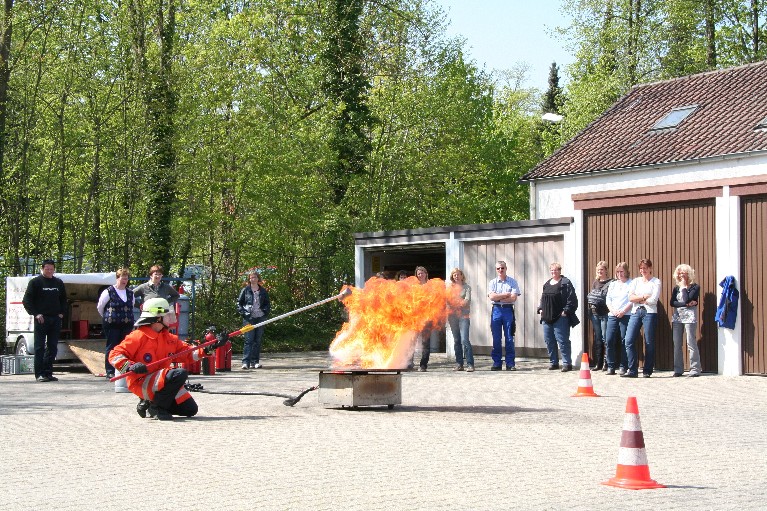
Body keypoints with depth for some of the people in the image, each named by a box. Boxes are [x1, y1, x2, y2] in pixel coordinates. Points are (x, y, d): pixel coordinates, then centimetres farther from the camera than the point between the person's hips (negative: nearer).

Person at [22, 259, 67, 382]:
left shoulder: (59, 283, 13)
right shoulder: (35, 282, 0)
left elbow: (64, 299, 24)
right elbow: (26, 300, -2)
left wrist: (61, 312, 9)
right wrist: (35, 313, -11)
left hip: (55, 319, 5)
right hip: (41, 319, -5)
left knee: (53, 347, 5)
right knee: (40, 347, -4)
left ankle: (48, 372, 11)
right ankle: (39, 373, -4)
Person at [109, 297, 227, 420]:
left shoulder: (169, 338, 12)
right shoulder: (138, 336, -11)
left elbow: (188, 353, 12)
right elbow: (115, 355, -13)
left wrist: (209, 347, 0)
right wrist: (130, 367, -31)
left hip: (162, 381, 8)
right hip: (141, 383, -8)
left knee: (190, 410, 5)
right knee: (180, 374, -29)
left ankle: (148, 403, 15)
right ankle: (156, 407, -15)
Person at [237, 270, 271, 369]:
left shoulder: (263, 291, 12)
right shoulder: (245, 290, 6)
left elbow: (268, 303, 19)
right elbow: (239, 302, 8)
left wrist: (265, 312, 3)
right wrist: (243, 312, -5)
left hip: (260, 318, 3)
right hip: (248, 318, -3)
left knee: (258, 341, 4)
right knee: (248, 340, -10)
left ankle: (255, 362, 10)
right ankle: (246, 362, -13)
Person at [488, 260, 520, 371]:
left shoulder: (512, 282, 5)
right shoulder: (492, 283, 9)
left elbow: (514, 298, -7)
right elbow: (492, 297, -6)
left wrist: (498, 297, -6)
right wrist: (506, 294, -7)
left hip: (508, 309, -1)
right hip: (496, 310, 2)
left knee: (509, 338, -1)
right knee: (496, 339, 2)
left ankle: (510, 363, 3)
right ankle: (496, 363, 7)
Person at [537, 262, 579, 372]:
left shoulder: (565, 283, -4)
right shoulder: (547, 284, 19)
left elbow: (572, 299, -10)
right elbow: (542, 299, 26)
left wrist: (566, 310, -16)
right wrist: (540, 309, 12)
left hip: (560, 317, -7)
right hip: (547, 317, 7)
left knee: (562, 341, -8)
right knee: (549, 341, 9)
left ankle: (567, 363, -4)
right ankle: (553, 362, 17)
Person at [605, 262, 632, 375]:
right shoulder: (613, 284, 20)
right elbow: (608, 299, 14)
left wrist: (623, 311, -15)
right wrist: (613, 311, -3)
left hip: (626, 315, -5)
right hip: (612, 315, 5)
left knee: (624, 341, -5)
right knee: (610, 340, -3)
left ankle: (623, 366, 1)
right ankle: (611, 366, 3)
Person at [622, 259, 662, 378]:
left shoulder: (656, 282, 4)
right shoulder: (636, 281, 15)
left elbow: (653, 300, -9)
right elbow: (630, 298, 2)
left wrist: (638, 299, -1)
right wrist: (644, 297, -7)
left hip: (649, 312, -4)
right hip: (635, 312, 4)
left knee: (649, 342, -1)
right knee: (629, 341, -7)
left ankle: (647, 371, 8)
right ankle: (632, 370, -2)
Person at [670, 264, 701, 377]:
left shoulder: (695, 287, 0)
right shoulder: (676, 288, 14)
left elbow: (686, 299, -15)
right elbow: (672, 303, 1)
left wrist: (684, 287, -3)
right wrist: (686, 304, -11)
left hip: (690, 318, -5)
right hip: (677, 318, 5)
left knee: (691, 344, -9)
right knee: (677, 345, 3)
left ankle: (695, 370, -7)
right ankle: (678, 369, 8)